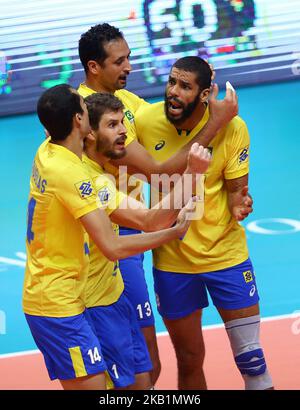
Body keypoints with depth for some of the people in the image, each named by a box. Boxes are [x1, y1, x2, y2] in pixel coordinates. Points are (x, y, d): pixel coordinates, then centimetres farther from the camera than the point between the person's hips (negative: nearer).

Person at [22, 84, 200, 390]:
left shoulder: (46, 152, 4)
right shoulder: (69, 173, -23)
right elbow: (113, 247, -25)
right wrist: (173, 233, -14)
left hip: (41, 294, 10)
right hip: (58, 305, -10)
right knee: (93, 385, -8)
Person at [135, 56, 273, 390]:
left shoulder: (232, 127, -15)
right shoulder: (145, 121, -11)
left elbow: (236, 190, -7)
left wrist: (239, 205, -29)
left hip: (225, 252, -1)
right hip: (171, 259, 1)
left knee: (250, 357, 1)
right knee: (189, 362, 11)